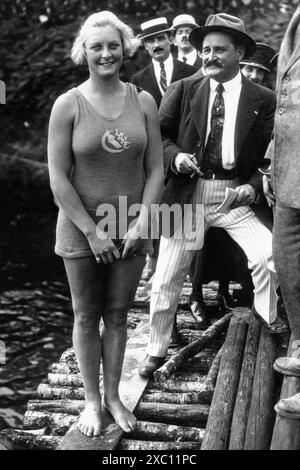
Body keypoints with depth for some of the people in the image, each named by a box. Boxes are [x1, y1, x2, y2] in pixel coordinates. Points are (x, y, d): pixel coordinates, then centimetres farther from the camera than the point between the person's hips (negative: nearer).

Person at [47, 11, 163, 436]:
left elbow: (155, 169, 1)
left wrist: (142, 223, -9)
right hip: (80, 228, -2)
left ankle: (113, 395, 28)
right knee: (87, 317, 10)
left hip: (130, 229, 2)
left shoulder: (143, 102, 0)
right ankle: (92, 399, 26)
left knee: (117, 315, 12)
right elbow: (58, 178, -10)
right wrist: (92, 231, -12)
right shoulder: (68, 105, -7)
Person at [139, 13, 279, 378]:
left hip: (237, 196, -1)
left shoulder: (264, 100, 0)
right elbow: (159, 135, 5)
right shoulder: (182, 91, 3)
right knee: (166, 279, 6)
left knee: (267, 256, -24)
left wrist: (254, 186, -14)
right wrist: (175, 156, -14)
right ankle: (156, 351, 30)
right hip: (187, 195, 1)